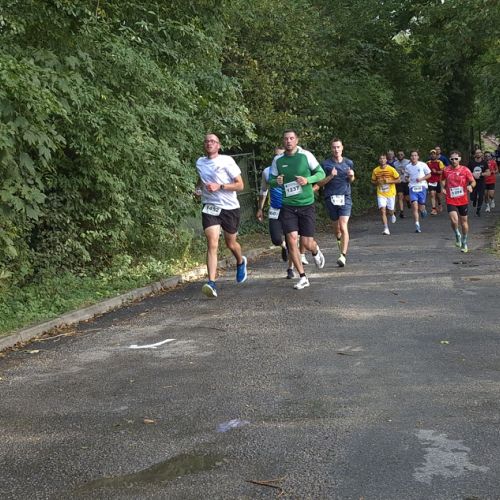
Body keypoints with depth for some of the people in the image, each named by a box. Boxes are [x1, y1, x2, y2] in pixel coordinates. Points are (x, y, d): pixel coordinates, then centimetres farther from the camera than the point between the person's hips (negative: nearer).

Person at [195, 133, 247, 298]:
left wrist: (219, 186, -21)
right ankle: (212, 283, -22)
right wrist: (198, 187, 8)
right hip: (210, 208, 2)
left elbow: (240, 185, -10)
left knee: (231, 244, 14)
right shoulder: (199, 162, 6)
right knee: (212, 244, -16)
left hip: (230, 208, -2)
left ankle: (241, 263, 48)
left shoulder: (227, 161, -9)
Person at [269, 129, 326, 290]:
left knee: (307, 242, -1)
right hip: (287, 206, 1)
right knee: (291, 239, -10)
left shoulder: (306, 155, -4)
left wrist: (307, 180, -17)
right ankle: (303, 277, 2)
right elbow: (270, 180, 11)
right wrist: (276, 182, -13)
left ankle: (316, 252, 39)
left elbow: (321, 173, 2)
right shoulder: (277, 160, 2)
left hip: (306, 204, -1)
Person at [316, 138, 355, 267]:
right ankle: (339, 240, 49)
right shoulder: (325, 164, -1)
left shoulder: (349, 163, 7)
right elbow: (319, 183, -1)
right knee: (336, 225, 14)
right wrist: (331, 176, -16)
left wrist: (351, 176, -1)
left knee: (343, 226, -14)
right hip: (330, 198, 1)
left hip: (345, 198, 0)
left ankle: (343, 255, -14)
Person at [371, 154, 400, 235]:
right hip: (380, 194, 1)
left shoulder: (391, 169, -8)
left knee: (390, 211, 8)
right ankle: (386, 229, -9)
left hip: (390, 193, -1)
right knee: (382, 210, -13)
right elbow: (373, 181, 11)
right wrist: (377, 182, -12)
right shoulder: (375, 170, -1)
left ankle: (392, 215, 47)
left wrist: (389, 181, -18)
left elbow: (398, 180, -2)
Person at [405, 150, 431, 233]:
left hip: (422, 187, -1)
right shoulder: (408, 167, 6)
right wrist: (408, 179, -2)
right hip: (412, 187, 1)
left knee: (421, 207, 3)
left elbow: (429, 174, 5)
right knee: (414, 206, -13)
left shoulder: (423, 165, -2)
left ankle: (423, 210, 44)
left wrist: (421, 179, -10)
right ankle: (417, 226, -12)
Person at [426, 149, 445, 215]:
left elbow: (442, 171, -9)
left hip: (438, 181, -1)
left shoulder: (439, 162, -3)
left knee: (438, 195, 13)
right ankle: (433, 209, -14)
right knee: (432, 194, -11)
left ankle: (439, 204, 43)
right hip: (431, 181, 1)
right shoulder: (428, 163, 7)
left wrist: (436, 172, -22)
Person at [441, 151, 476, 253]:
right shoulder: (446, 170, 1)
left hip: (463, 200, 0)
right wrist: (443, 188, 2)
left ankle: (464, 242, 30)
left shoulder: (465, 170, -4)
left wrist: (470, 186, -21)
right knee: (454, 220, -19)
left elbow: (473, 181, 0)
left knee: (464, 221, 11)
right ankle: (457, 235, 12)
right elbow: (443, 180, 20)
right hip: (451, 201, 0)